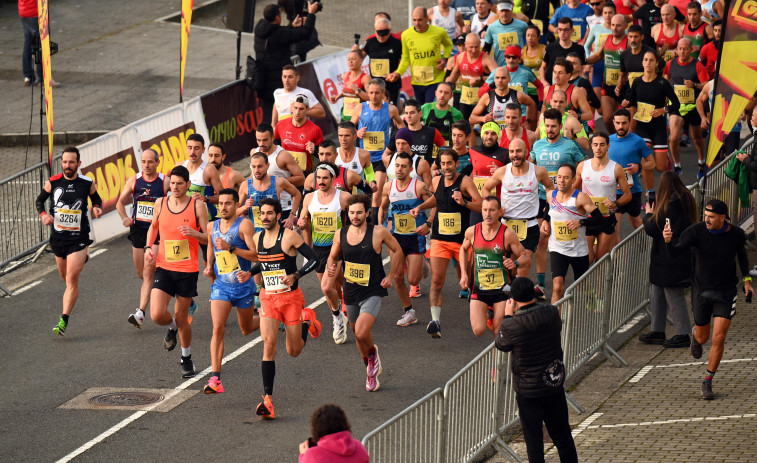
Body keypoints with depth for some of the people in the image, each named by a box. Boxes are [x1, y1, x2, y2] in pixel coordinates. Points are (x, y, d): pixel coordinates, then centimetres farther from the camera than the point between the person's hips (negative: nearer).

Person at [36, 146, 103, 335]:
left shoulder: (87, 183, -4)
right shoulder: (53, 182, -1)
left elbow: (96, 198, 15)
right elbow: (40, 200, 14)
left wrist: (97, 208, -7)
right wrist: (43, 215, -6)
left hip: (78, 238, -3)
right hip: (58, 237, 3)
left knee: (72, 279, -13)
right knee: (66, 278, 17)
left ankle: (64, 321, -14)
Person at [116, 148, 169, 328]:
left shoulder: (165, 182, -6)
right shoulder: (133, 181, 3)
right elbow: (120, 202, 13)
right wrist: (124, 217, -5)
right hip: (137, 230, 4)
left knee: (148, 271, -13)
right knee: (141, 274, 12)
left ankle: (141, 312, -17)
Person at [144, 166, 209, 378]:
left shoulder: (197, 205, -6)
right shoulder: (160, 203, 2)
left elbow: (208, 238, -2)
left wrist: (193, 233, -22)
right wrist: (149, 246, 4)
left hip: (188, 270, -2)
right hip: (164, 267, 2)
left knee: (182, 319, 5)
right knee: (157, 315, -13)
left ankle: (186, 358, 28)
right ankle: (172, 328, 24)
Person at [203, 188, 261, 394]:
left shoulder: (244, 225, -10)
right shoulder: (213, 227, 7)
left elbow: (256, 254, -18)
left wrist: (231, 248, -26)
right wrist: (209, 267, 5)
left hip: (243, 285, -3)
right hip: (220, 285, 3)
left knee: (247, 329, 15)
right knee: (217, 328, -15)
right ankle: (215, 378, -18)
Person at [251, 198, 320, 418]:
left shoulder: (290, 236, -12)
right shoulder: (257, 238, 6)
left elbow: (313, 259, -10)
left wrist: (295, 276, -24)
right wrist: (250, 273, 5)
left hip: (291, 297, -3)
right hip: (268, 298, 3)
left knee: (293, 351, 6)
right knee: (268, 344, -15)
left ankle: (307, 321, 40)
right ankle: (267, 399, -17)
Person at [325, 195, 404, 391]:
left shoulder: (379, 233, -11)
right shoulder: (341, 235, -1)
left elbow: (397, 250, 5)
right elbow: (333, 257, 16)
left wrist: (391, 276, -1)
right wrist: (330, 270, -6)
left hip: (372, 292, -5)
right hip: (350, 292, 5)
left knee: (361, 333, -23)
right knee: (358, 333, 18)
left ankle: (373, 353, 12)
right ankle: (371, 370, 43)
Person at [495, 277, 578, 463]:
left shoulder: (511, 326, -22)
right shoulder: (552, 313, -12)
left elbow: (500, 344, -1)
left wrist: (508, 316, 6)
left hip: (528, 390, -4)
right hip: (555, 383, 4)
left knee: (533, 439, 8)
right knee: (562, 435, 18)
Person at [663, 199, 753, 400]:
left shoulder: (736, 234, -9)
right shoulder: (696, 231, -16)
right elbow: (676, 252, -28)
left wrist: (746, 279, 11)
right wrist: (668, 241, -49)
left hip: (726, 292, 0)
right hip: (702, 291, 0)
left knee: (718, 338, -10)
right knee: (702, 337, 15)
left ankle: (707, 383, 6)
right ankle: (695, 336, 55)